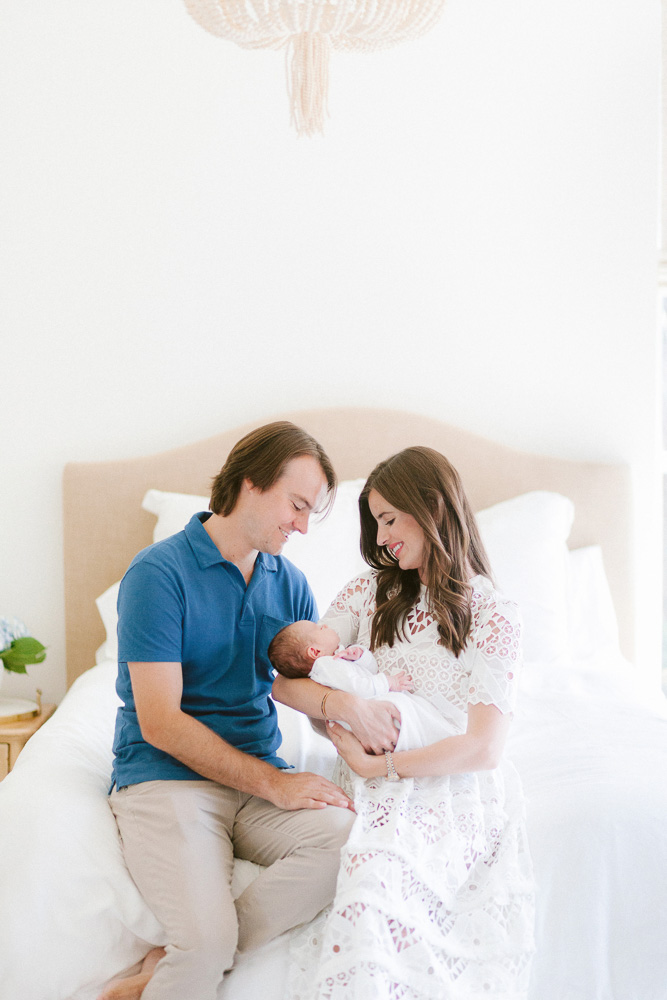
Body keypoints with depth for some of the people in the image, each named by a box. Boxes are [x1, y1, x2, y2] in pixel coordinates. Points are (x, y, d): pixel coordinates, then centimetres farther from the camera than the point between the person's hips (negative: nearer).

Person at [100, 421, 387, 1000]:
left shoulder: (289, 583, 11)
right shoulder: (159, 573, -9)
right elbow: (160, 722, -13)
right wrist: (273, 783, -14)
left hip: (262, 774, 6)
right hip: (165, 776, -6)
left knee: (350, 841, -26)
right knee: (208, 940, -32)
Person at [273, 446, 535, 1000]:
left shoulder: (494, 614, -1)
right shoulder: (370, 591, 11)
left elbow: (485, 747, -9)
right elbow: (284, 680, 6)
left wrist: (382, 766, -14)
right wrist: (338, 702, -14)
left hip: (451, 787, -3)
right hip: (373, 781, 3)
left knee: (375, 874, -33)